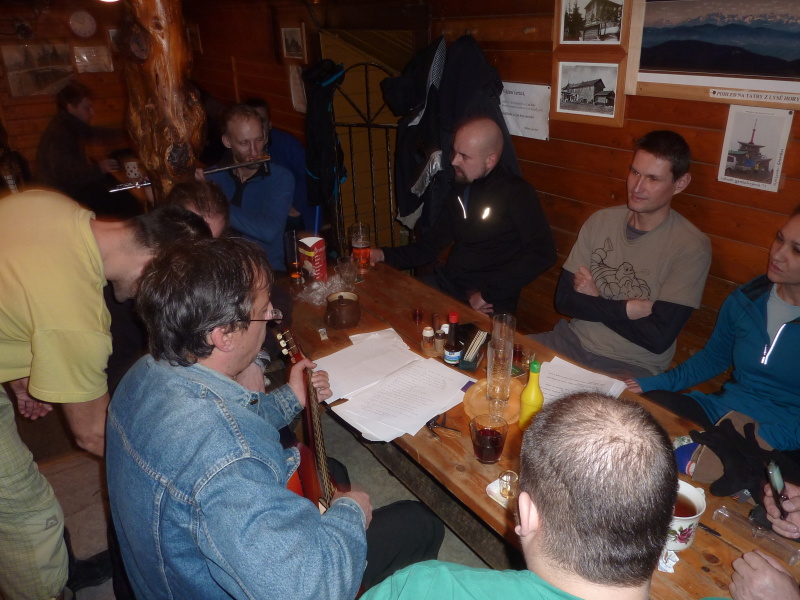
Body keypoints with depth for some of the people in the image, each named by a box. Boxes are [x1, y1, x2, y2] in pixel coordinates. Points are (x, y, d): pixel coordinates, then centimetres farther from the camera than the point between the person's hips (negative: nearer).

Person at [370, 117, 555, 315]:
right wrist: (385, 255, 1)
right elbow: (430, 246, 17)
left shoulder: (516, 193, -9)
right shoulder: (459, 191, 13)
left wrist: (489, 294, -20)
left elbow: (542, 254, -20)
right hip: (445, 284, 7)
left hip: (489, 306, -7)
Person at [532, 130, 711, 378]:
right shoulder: (601, 221, 3)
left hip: (632, 368, -5)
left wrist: (593, 301, -7)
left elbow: (659, 338, -16)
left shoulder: (691, 247, -12)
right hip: (574, 341, 5)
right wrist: (627, 310, -13)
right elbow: (564, 299, -1)